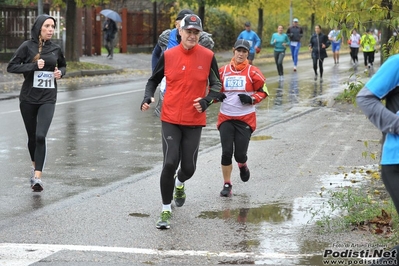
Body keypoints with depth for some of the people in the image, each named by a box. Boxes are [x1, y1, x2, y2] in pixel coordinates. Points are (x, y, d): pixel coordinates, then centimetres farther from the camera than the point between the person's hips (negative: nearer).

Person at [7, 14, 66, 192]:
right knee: (32, 136, 13)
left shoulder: (55, 49, 4)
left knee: (41, 136, -16)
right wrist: (33, 66, -19)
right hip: (28, 99, 0)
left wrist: (60, 72, -1)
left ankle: (37, 177, -17)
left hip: (48, 99, 0)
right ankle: (35, 165, 40)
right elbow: (11, 67, -8)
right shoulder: (27, 46, -5)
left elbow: (63, 66, 22)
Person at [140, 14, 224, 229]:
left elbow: (216, 84, 4)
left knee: (188, 167, 6)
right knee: (170, 163, -12)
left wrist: (207, 100, -15)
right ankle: (166, 211, 3)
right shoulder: (168, 55, -2)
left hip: (194, 121, 1)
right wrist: (148, 96, -8)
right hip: (170, 119, -1)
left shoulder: (208, 56, -3)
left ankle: (179, 184, 46)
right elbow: (154, 80, 10)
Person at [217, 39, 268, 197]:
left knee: (240, 153, -2)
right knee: (226, 152, -5)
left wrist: (251, 99, -13)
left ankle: (242, 166, 36)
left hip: (245, 118, -2)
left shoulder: (252, 72, -3)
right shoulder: (223, 71, 4)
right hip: (226, 118, 2)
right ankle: (227, 185, 9)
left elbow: (263, 91, 4)